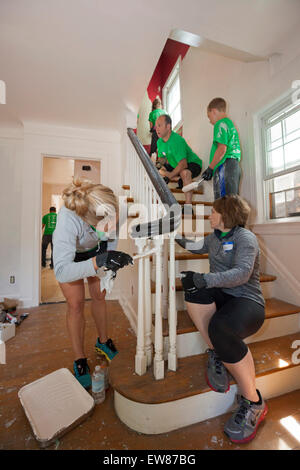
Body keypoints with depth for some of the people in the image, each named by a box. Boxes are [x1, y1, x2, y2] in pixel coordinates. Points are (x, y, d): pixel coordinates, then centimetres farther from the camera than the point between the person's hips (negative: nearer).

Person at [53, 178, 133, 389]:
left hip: (96, 249, 3)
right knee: (76, 303, -4)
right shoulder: (68, 220, -42)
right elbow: (61, 271, -44)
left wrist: (111, 260, -23)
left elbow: (111, 237, -10)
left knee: (99, 295, 7)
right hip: (68, 252, -3)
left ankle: (103, 341, 32)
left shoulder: (108, 206, -32)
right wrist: (99, 261, -56)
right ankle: (79, 360, 19)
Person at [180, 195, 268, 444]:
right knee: (194, 289, -26)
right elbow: (195, 248, 32)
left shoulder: (245, 237, -7)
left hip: (248, 302, -5)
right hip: (220, 298, 6)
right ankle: (215, 353, -11)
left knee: (220, 328, -35)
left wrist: (205, 279, -33)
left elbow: (242, 273, -23)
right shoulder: (214, 238, 15)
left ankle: (253, 402, -9)